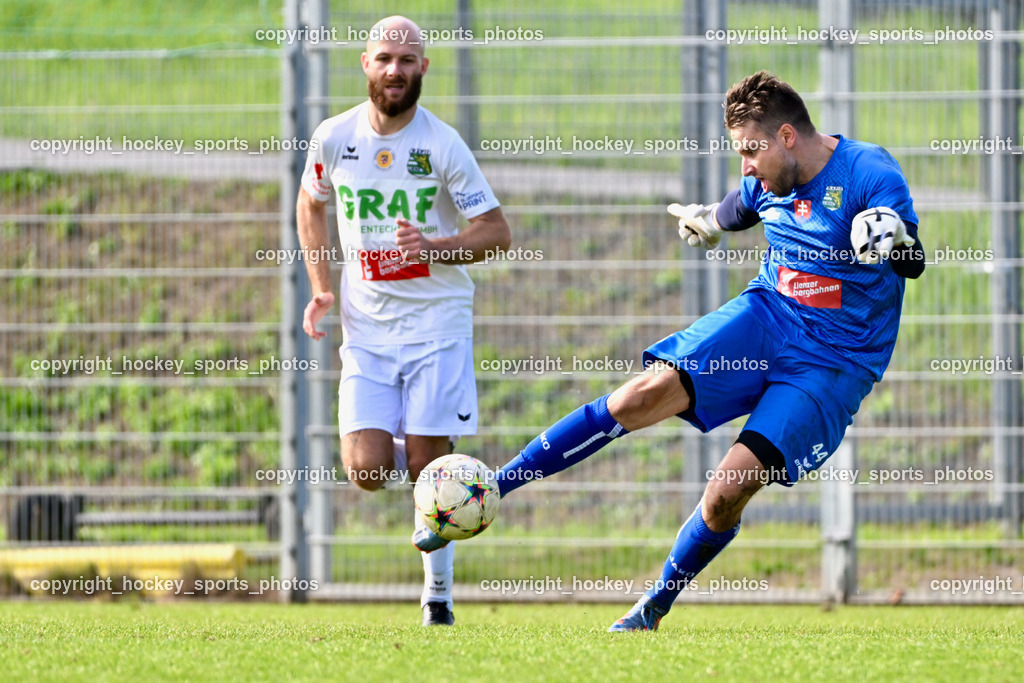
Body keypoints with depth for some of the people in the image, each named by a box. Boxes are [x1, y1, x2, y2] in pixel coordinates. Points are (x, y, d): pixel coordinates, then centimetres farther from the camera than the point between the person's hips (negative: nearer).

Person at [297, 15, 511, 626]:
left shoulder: (443, 145, -9)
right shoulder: (334, 138, 0)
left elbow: (498, 234, -5)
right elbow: (311, 203, 20)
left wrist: (435, 246, -23)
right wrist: (321, 287, 9)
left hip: (437, 322, -2)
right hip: (367, 328, 2)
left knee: (428, 469, -6)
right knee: (367, 472, -11)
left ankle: (439, 594, 10)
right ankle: (407, 451, 24)